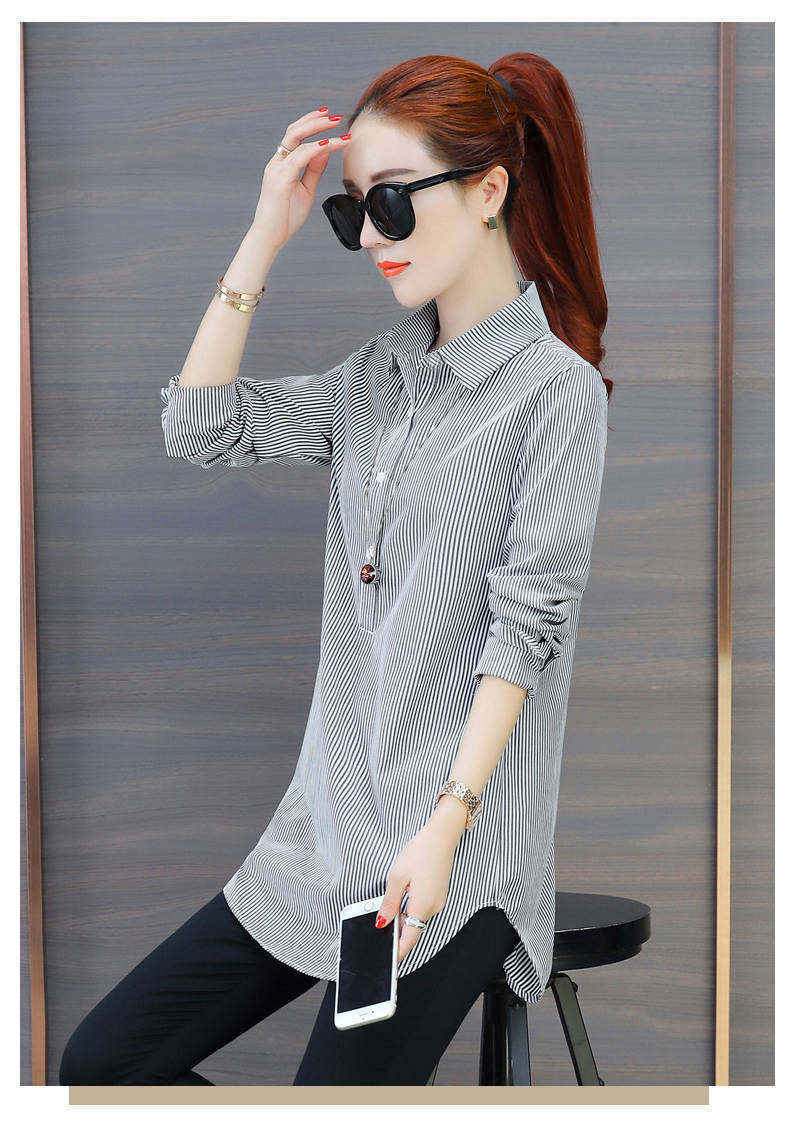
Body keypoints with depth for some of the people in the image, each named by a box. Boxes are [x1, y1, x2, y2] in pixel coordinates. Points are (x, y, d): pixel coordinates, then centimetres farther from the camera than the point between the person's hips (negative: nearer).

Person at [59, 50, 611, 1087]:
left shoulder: (556, 387, -9)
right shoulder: (379, 376, 12)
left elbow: (528, 628, -14)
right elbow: (201, 430, 6)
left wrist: (444, 827, -20)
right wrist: (264, 239, 2)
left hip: (458, 851, -7)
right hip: (328, 827, 7)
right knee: (102, 1063, 4)